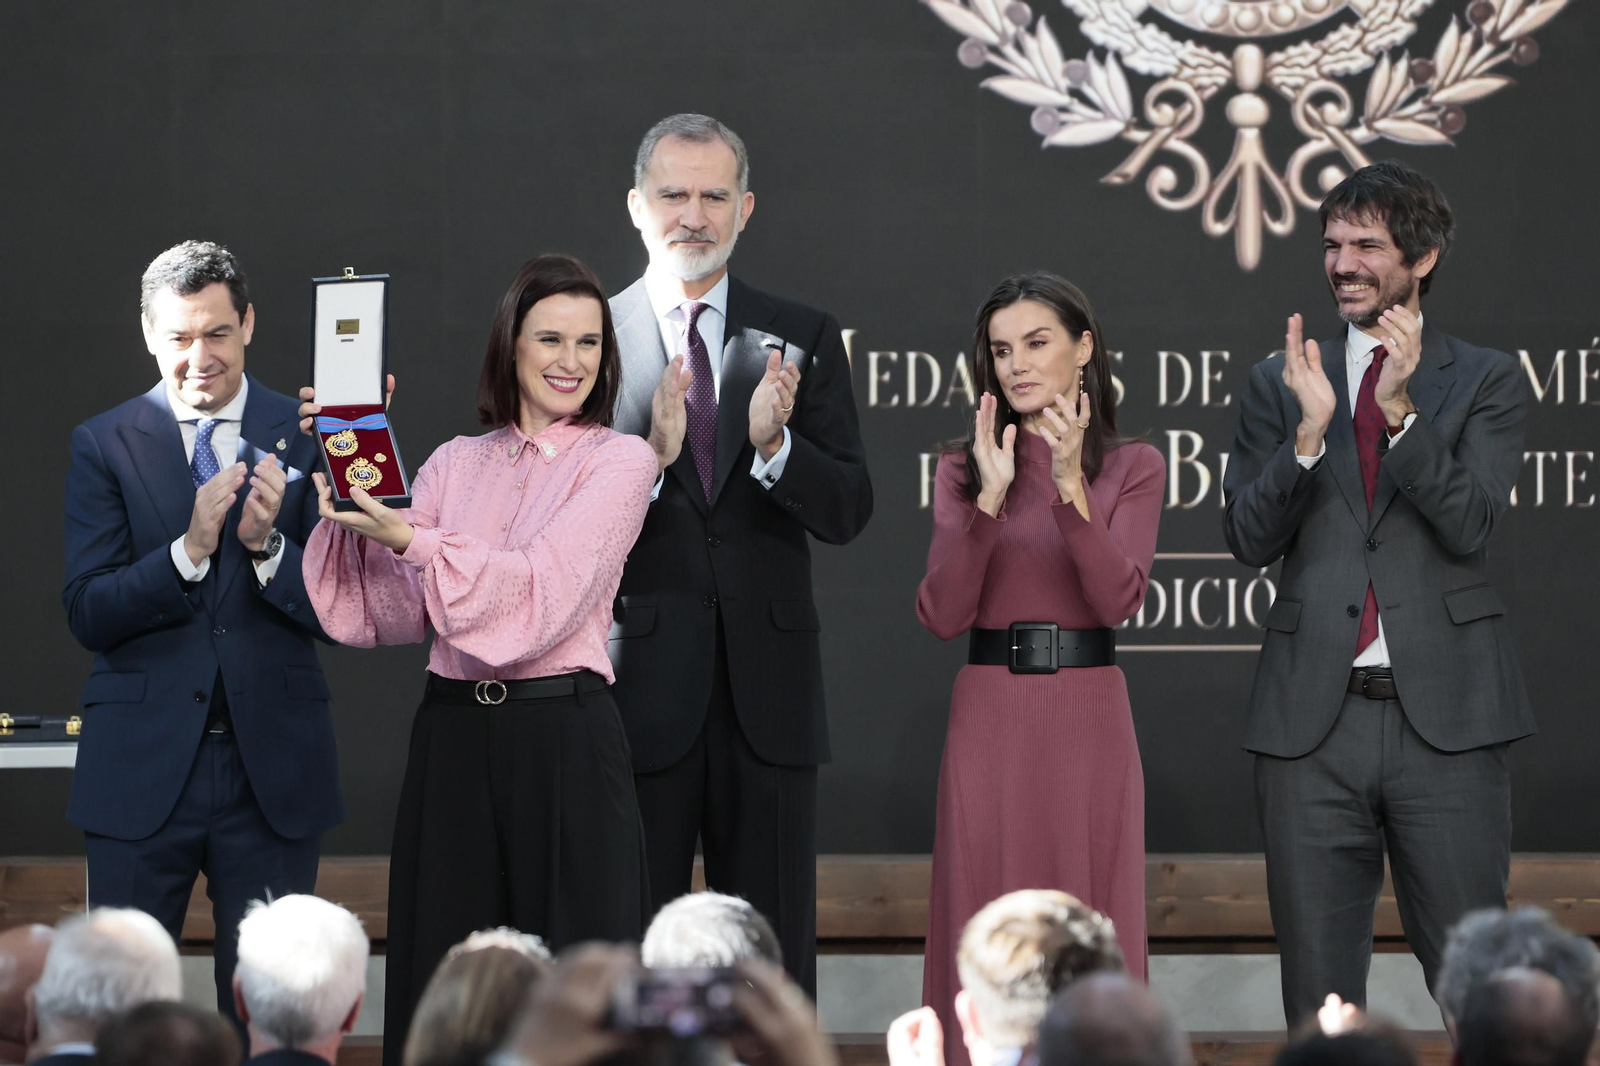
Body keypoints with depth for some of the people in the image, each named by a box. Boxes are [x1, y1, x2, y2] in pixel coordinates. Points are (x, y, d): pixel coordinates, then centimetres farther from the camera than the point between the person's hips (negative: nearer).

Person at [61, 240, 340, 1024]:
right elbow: (87, 614, -5)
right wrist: (189, 549, -19)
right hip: (143, 764, 0)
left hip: (272, 765, 0)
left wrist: (266, 544, -19)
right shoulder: (103, 445, 3)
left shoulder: (305, 438, 3)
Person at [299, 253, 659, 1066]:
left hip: (563, 736, -4)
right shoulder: (455, 465, 12)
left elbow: (544, 594, -13)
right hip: (453, 734, 4)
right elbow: (390, 615, 5)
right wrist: (351, 494, -5)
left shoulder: (619, 461, 0)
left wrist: (409, 539, -19)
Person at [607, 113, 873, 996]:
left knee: (775, 953, 7)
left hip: (769, 686, 2)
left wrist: (774, 444, -20)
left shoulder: (802, 341, 6)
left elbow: (847, 512, -1)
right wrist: (648, 456, -22)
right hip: (641, 684, -2)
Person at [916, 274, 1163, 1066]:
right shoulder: (962, 470, 6)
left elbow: (1117, 601, -11)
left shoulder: (1131, 468, 4)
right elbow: (941, 615, -6)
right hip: (990, 719, 1)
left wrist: (1070, 486, -21)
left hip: (1088, 715, -1)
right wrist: (990, 499, -16)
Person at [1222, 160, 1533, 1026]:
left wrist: (1401, 410, -19)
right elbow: (1250, 539, 2)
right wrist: (1310, 429, -12)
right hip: (1313, 717, 2)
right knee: (1317, 994, 7)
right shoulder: (1278, 385, 12)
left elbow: (1470, 524, -8)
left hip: (1445, 716, -2)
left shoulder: (1486, 382, 5)